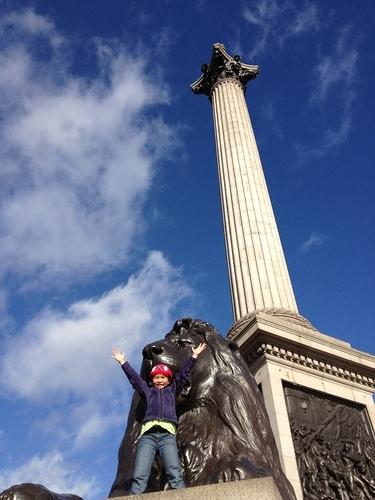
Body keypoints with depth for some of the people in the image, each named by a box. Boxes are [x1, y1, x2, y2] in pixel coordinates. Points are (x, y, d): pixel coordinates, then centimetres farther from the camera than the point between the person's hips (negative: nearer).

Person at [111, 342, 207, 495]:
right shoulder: (148, 390, 30)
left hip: (167, 433, -1)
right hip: (148, 434, 1)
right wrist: (123, 362, 30)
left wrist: (194, 356, 25)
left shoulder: (172, 389, 29)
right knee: (139, 477, -17)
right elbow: (134, 377, 30)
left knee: (175, 475, -21)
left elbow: (183, 374, 27)